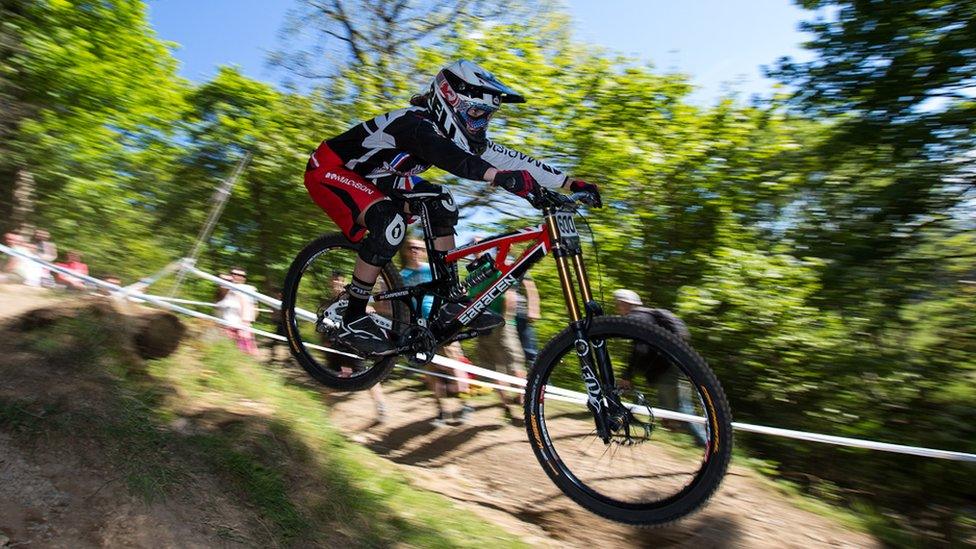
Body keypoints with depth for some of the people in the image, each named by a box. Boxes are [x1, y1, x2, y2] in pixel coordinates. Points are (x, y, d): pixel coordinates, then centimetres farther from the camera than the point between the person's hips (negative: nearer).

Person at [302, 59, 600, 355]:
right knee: (390, 224, -33)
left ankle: (447, 303, -4)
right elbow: (448, 157, -52)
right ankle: (352, 321, -18)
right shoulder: (416, 124, -30)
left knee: (441, 205, -6)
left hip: (367, 175, 8)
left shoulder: (455, 132, -5)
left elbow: (509, 158, -12)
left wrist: (570, 182, -17)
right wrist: (501, 177, -67)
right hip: (329, 170, -8)